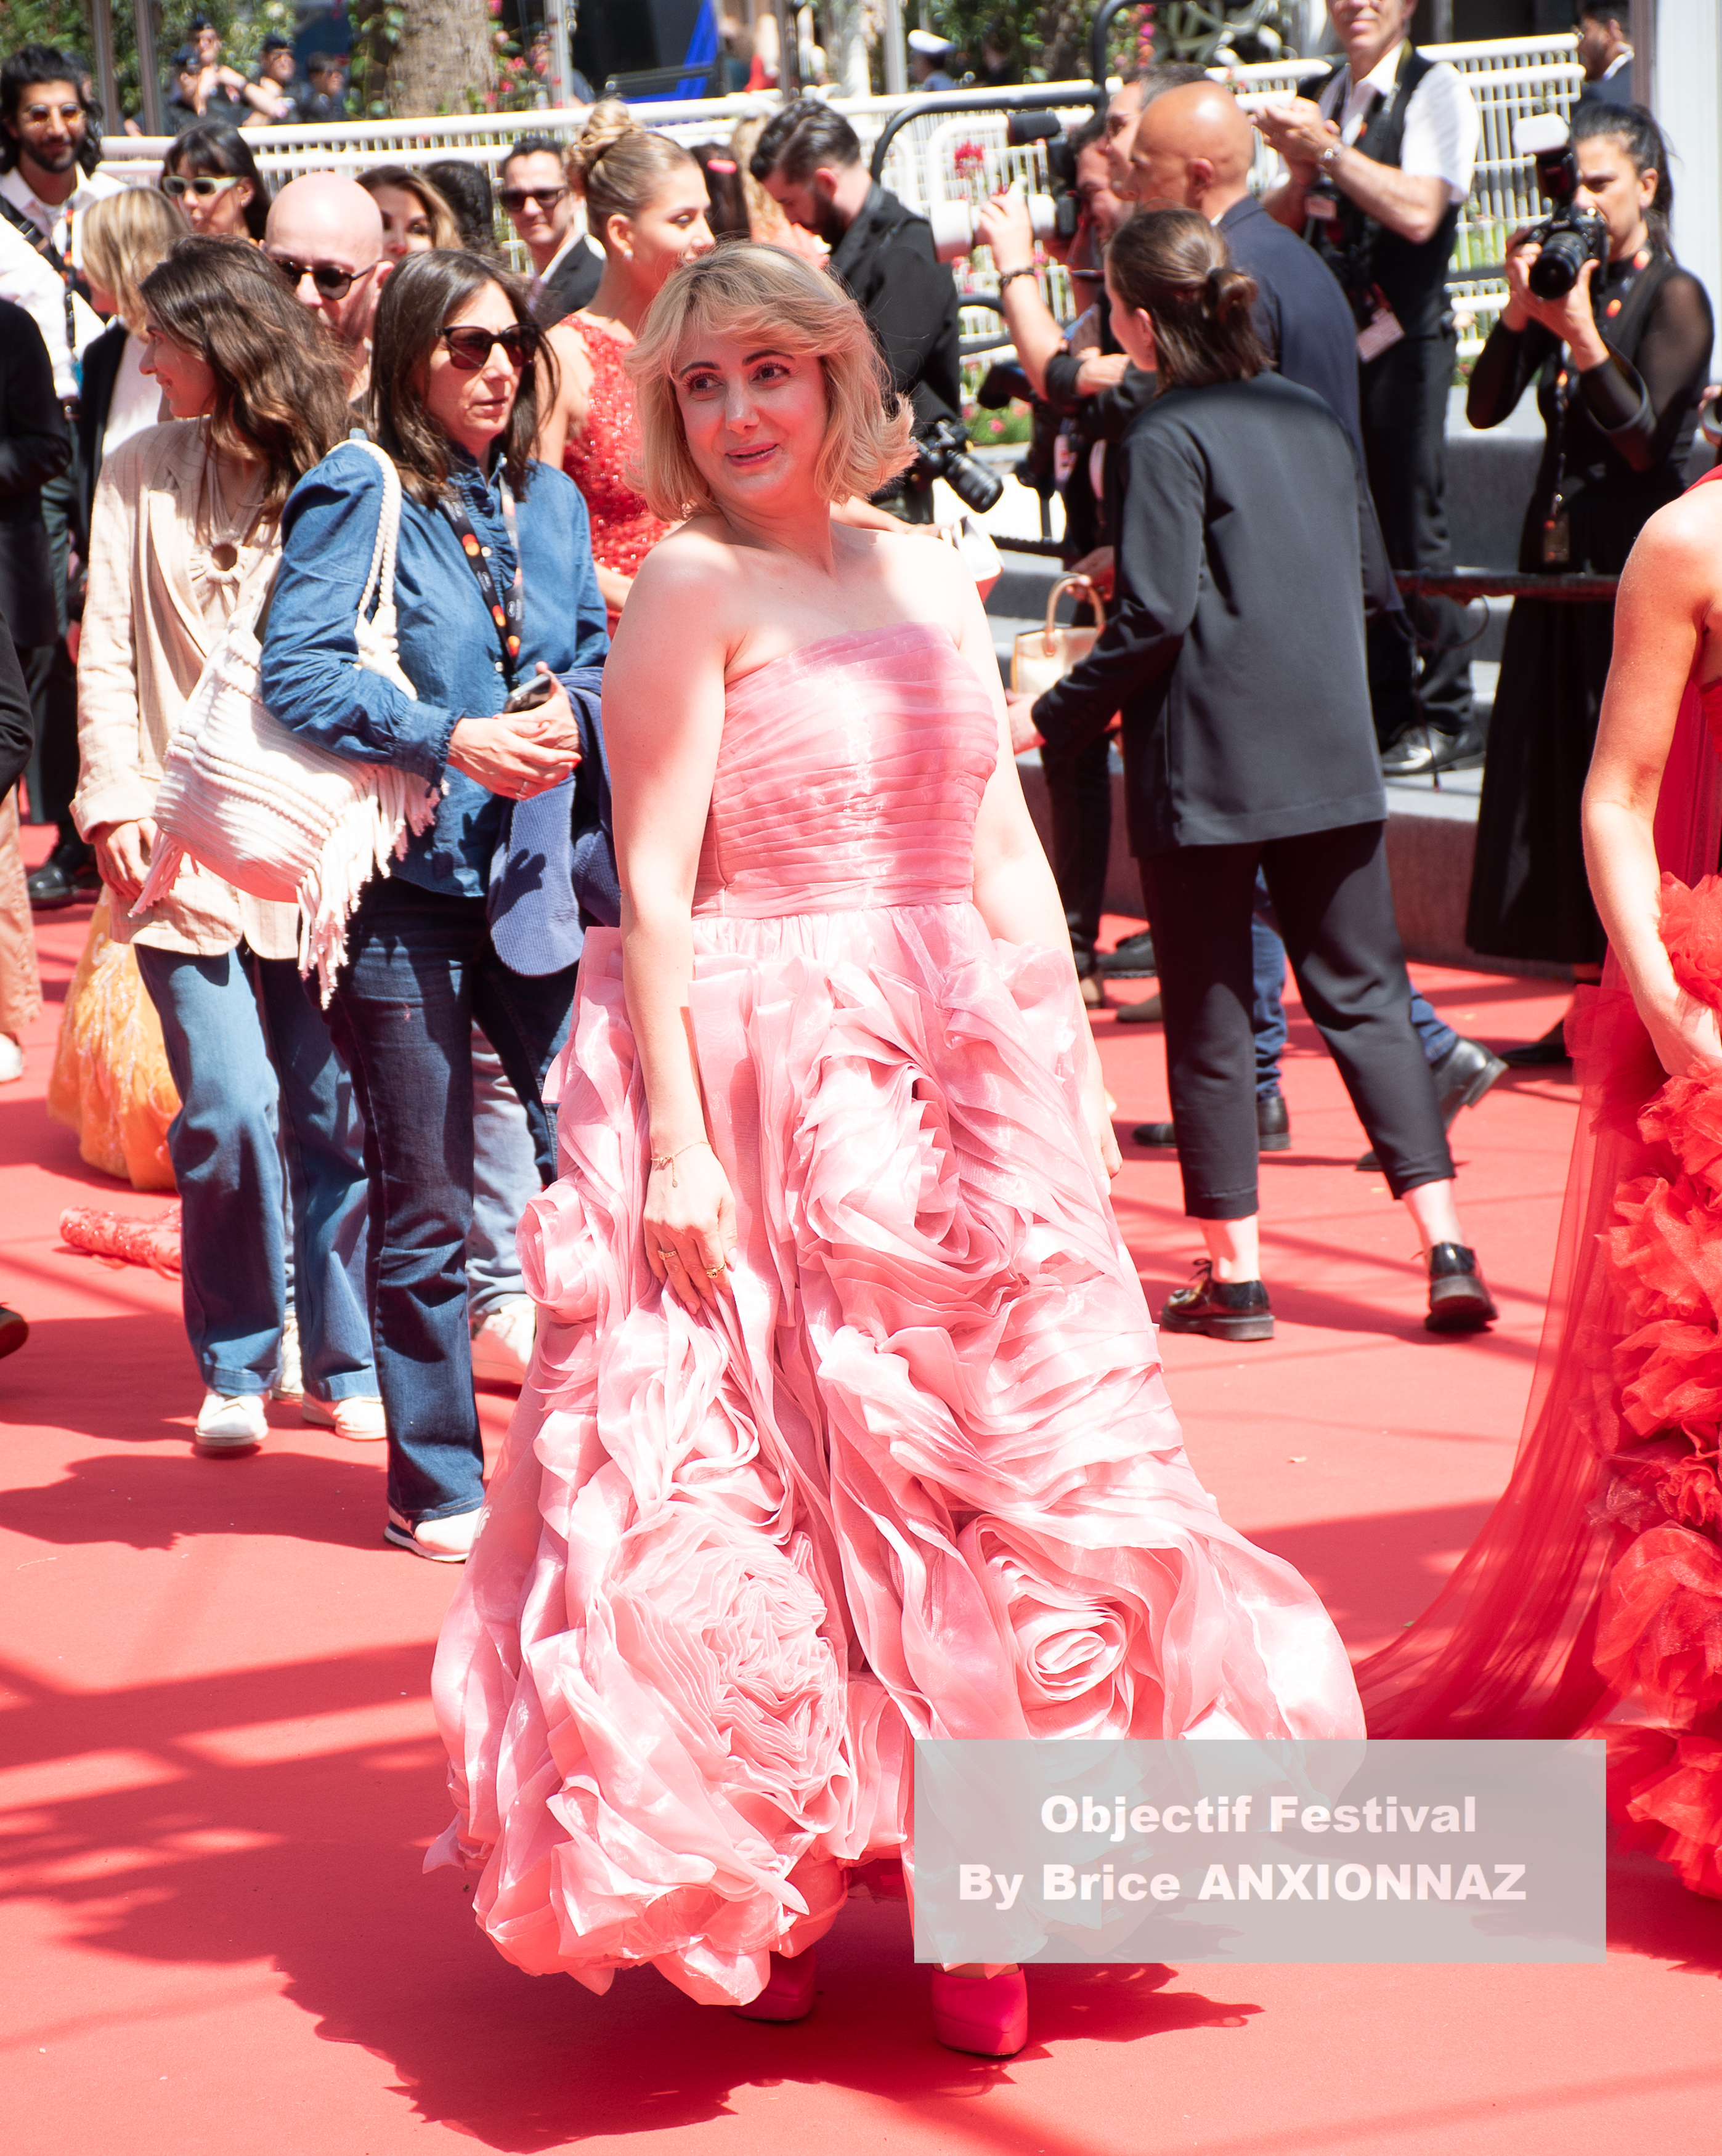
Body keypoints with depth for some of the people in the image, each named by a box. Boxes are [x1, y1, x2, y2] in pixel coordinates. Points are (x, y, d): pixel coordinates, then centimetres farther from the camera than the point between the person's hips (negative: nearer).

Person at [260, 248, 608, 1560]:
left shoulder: (548, 501, 10)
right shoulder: (358, 496, -6)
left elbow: (594, 650, 18)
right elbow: (296, 673, -12)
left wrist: (571, 718, -4)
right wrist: (453, 740, -18)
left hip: (535, 873, 5)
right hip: (404, 879, -5)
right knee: (425, 1203, 2)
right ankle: (437, 1487, 14)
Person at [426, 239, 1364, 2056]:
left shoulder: (930, 579, 12)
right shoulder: (692, 587, -6)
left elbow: (1003, 850, 15)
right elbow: (651, 885, -11)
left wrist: (1072, 1065, 7)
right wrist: (671, 1142, -17)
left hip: (962, 1073, 6)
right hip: (765, 1079, -6)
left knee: (996, 1465, 5)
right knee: (769, 1485, -2)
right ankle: (741, 1897, 12)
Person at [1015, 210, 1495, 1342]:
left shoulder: (1170, 435, -12)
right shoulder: (1316, 418, 9)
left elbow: (1156, 617, -17)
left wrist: (1055, 714, -6)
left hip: (1205, 768, -5)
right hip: (1332, 760, 6)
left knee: (1210, 1015, 5)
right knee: (1366, 997, 9)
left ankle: (1236, 1274, 9)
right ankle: (1446, 1246, 0)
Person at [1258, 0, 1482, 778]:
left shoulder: (1437, 92, -7)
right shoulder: (1330, 96, 14)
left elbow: (1418, 212, -21)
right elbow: (1282, 224, 16)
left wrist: (1327, 147, -17)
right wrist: (1300, 167, -4)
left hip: (1403, 342, -7)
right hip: (1334, 343, 7)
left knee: (1411, 531, -6)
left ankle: (1445, 717, 3)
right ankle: (1380, 707, 18)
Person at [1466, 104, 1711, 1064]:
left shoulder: (1674, 297, -7)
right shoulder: (1569, 284, 11)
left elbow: (1642, 436, -14)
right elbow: (1487, 406, 4)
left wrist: (1582, 334, -24)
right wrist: (1521, 310, -9)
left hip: (1632, 568, -7)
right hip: (1560, 560, 7)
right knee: (1557, 781, 7)